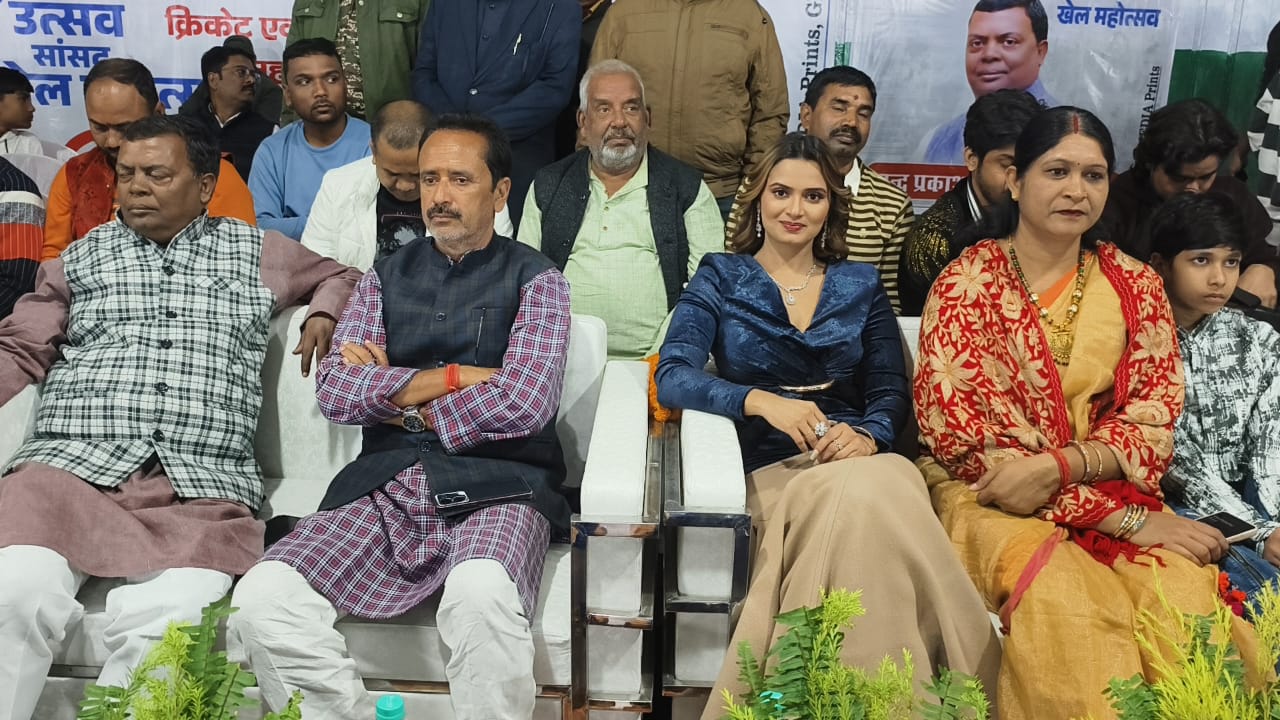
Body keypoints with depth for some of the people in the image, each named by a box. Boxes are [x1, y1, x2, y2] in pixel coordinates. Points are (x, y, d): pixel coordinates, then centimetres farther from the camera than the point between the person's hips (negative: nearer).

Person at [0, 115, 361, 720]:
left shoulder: (254, 253, 20)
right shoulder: (82, 257, 22)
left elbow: (341, 275, 32)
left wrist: (323, 316, 12)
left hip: (201, 484, -1)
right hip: (71, 465, 1)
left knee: (167, 619, -28)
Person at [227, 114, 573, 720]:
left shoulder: (534, 279, 7)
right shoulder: (385, 278, 17)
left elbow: (524, 402, -9)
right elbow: (335, 392, 3)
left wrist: (396, 397, -1)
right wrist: (454, 376, -5)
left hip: (495, 487, -3)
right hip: (385, 484, 4)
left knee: (480, 594, -36)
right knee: (262, 597, -21)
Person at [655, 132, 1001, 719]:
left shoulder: (861, 286, 17)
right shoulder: (720, 278, 10)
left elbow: (892, 393, 10)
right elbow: (672, 377, -5)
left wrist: (869, 435, -14)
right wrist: (760, 400, -22)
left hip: (861, 461, 2)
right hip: (769, 469, -2)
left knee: (867, 495, -35)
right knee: (857, 499, -35)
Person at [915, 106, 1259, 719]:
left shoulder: (1135, 285, 9)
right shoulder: (966, 282, -3)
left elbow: (1153, 420, 4)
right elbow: (957, 430, -11)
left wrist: (1055, 466, -18)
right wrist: (1127, 519, -14)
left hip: (1110, 486, 3)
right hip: (991, 495, -3)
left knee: (1188, 595, -26)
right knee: (1061, 602, -32)